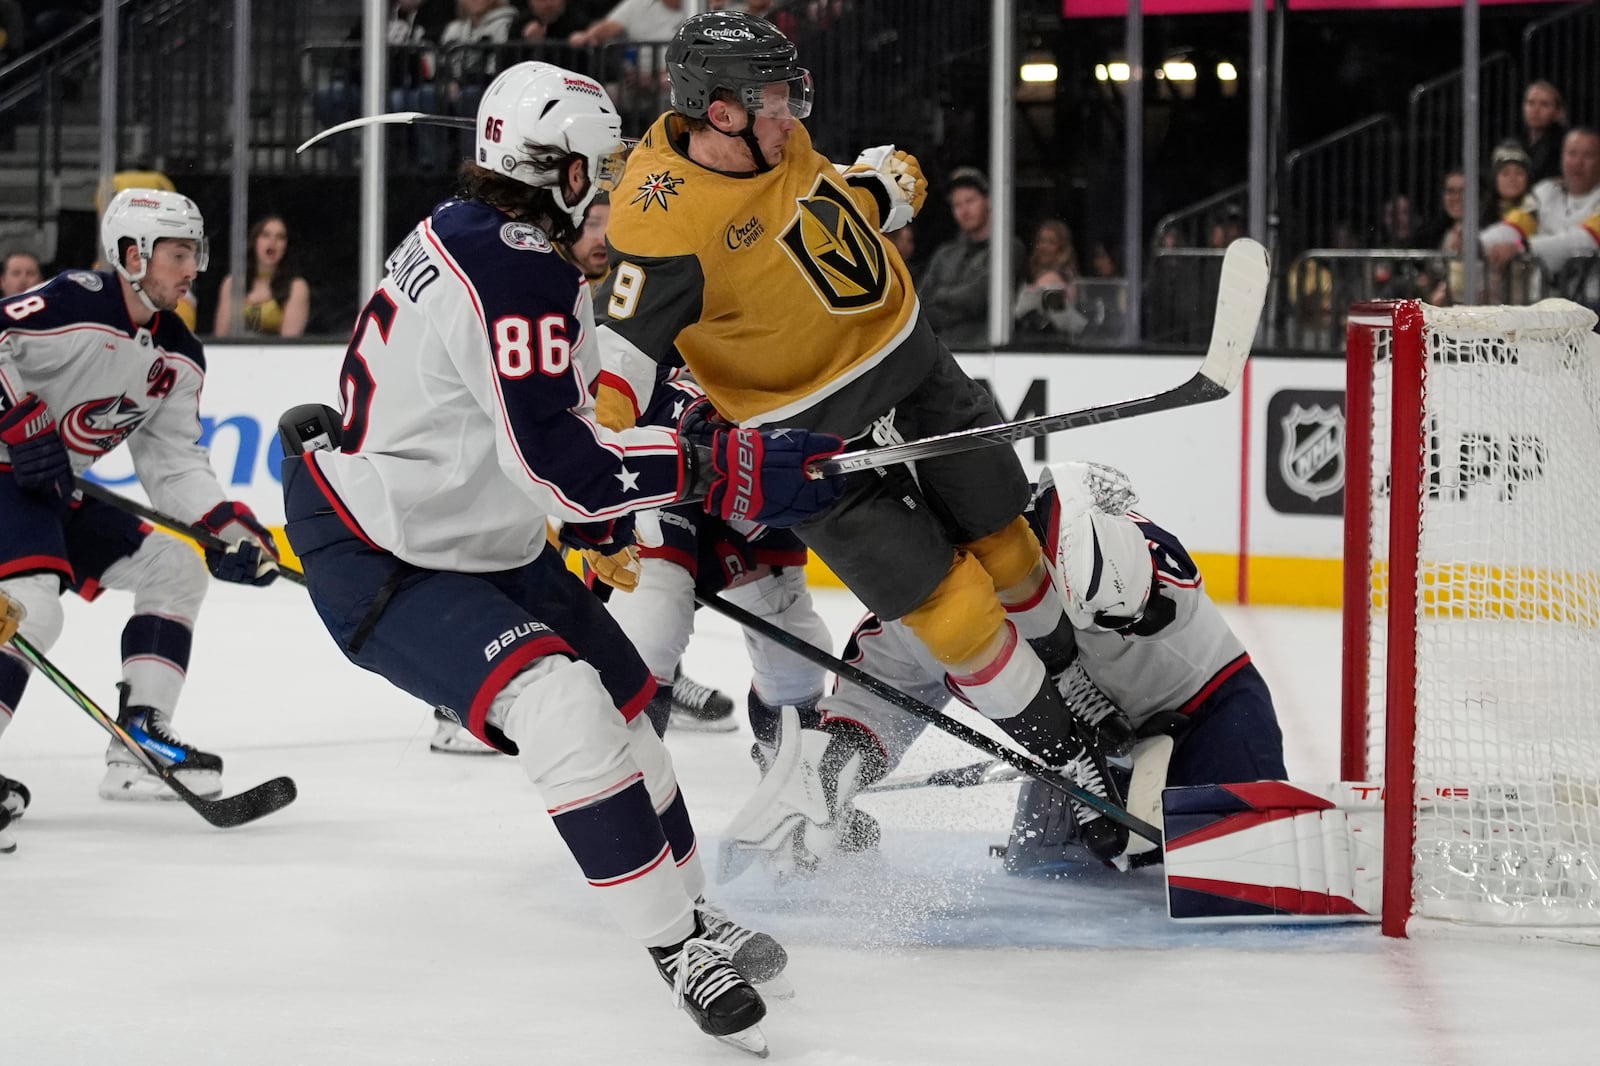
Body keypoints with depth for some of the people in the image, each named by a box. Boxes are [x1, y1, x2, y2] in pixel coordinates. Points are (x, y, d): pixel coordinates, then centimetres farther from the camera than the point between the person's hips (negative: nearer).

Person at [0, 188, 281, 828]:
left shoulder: (179, 360, 6)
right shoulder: (72, 307, -21)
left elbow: (173, 466, 6)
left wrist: (229, 529, -7)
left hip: (55, 494, 9)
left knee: (174, 569, 8)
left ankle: (139, 742, 7)